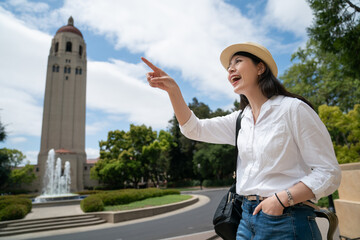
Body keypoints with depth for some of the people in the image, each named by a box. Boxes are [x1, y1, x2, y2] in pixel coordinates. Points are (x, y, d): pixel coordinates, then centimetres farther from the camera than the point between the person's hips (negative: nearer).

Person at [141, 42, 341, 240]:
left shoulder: (293, 109, -10)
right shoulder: (240, 119, 8)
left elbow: (328, 173, -10)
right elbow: (194, 129, 4)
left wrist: (281, 199, -20)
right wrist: (173, 90, -7)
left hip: (286, 223, -5)